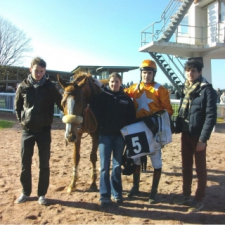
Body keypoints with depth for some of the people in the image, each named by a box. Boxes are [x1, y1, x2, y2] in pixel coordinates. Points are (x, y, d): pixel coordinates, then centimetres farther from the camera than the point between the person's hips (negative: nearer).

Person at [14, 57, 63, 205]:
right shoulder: (23, 87, 0)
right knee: (25, 163, 9)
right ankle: (26, 192, 27)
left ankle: (42, 194, 20)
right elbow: (17, 106, 11)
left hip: (44, 130, -1)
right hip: (27, 130, 2)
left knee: (44, 164, 6)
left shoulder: (50, 87, -4)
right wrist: (21, 120, 1)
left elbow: (61, 104, 1)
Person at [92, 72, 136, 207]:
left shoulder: (126, 99, 5)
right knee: (104, 165, 0)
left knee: (117, 165, 11)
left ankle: (117, 193, 23)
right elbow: (95, 113, -4)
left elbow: (132, 117, 5)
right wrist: (100, 126, -16)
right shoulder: (102, 96, 0)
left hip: (120, 135, 2)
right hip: (105, 135, -1)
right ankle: (105, 195, 9)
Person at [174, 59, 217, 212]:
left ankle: (199, 199, 18)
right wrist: (178, 129, 5)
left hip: (198, 135, -6)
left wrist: (203, 139, -18)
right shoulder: (186, 89, 10)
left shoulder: (207, 90, -11)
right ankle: (186, 194, 29)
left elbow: (211, 116, -16)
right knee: (186, 165, 15)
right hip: (185, 133, 7)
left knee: (200, 167, 6)